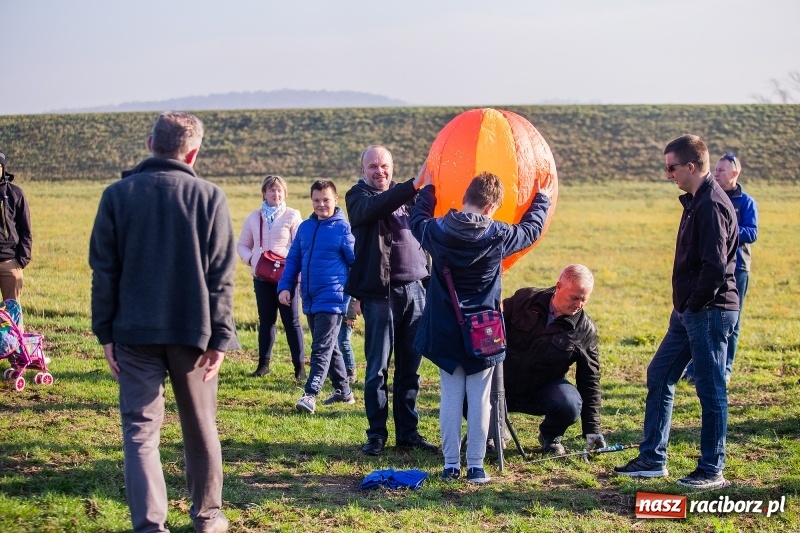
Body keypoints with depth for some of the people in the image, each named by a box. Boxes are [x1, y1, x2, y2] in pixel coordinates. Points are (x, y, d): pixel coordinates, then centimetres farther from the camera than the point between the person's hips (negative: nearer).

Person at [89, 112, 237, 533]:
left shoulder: (118, 194, 0)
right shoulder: (209, 197, -2)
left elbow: (104, 270, 0)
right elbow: (221, 276, -3)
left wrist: (105, 332, 5)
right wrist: (221, 336, 1)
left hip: (135, 332, 0)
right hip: (192, 330, 0)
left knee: (140, 430, 2)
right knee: (200, 429, 15)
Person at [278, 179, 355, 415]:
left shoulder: (343, 228, -6)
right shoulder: (305, 227, 10)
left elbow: (357, 262, -4)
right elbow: (293, 259, 13)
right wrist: (285, 286, 2)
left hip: (332, 299, -7)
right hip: (310, 299, 7)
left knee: (322, 348, -11)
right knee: (329, 347, 15)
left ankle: (310, 394, -16)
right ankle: (343, 391, 27)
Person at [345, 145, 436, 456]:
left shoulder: (407, 195, 16)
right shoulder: (358, 197, 0)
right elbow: (375, 207, -23)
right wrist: (414, 185, -34)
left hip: (414, 289, 4)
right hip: (380, 293, -4)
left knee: (410, 367, 7)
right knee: (378, 368, -1)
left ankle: (408, 432, 14)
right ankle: (377, 434, 7)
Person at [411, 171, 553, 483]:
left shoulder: (438, 231, -8)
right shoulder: (498, 236, -12)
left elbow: (417, 220, 16)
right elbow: (531, 229, 8)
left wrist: (427, 188, 30)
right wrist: (543, 199, 26)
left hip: (445, 332, 2)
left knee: (451, 399, 8)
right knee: (479, 401, 5)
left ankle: (451, 465, 11)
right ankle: (475, 466, 7)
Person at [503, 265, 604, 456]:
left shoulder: (586, 330, -7)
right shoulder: (525, 299, -7)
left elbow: (589, 381, -4)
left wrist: (592, 431, -7)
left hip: (544, 389, 0)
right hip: (503, 384, 1)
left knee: (570, 404, -34)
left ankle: (550, 436, 4)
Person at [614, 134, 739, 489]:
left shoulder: (712, 206, -19)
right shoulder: (696, 202, 13)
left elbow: (715, 267, -25)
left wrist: (695, 304, -15)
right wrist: (684, 305, 12)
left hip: (709, 312, -10)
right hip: (688, 312, 11)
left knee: (711, 389, -1)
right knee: (659, 376, 13)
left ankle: (712, 471, 9)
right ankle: (652, 460, 20)